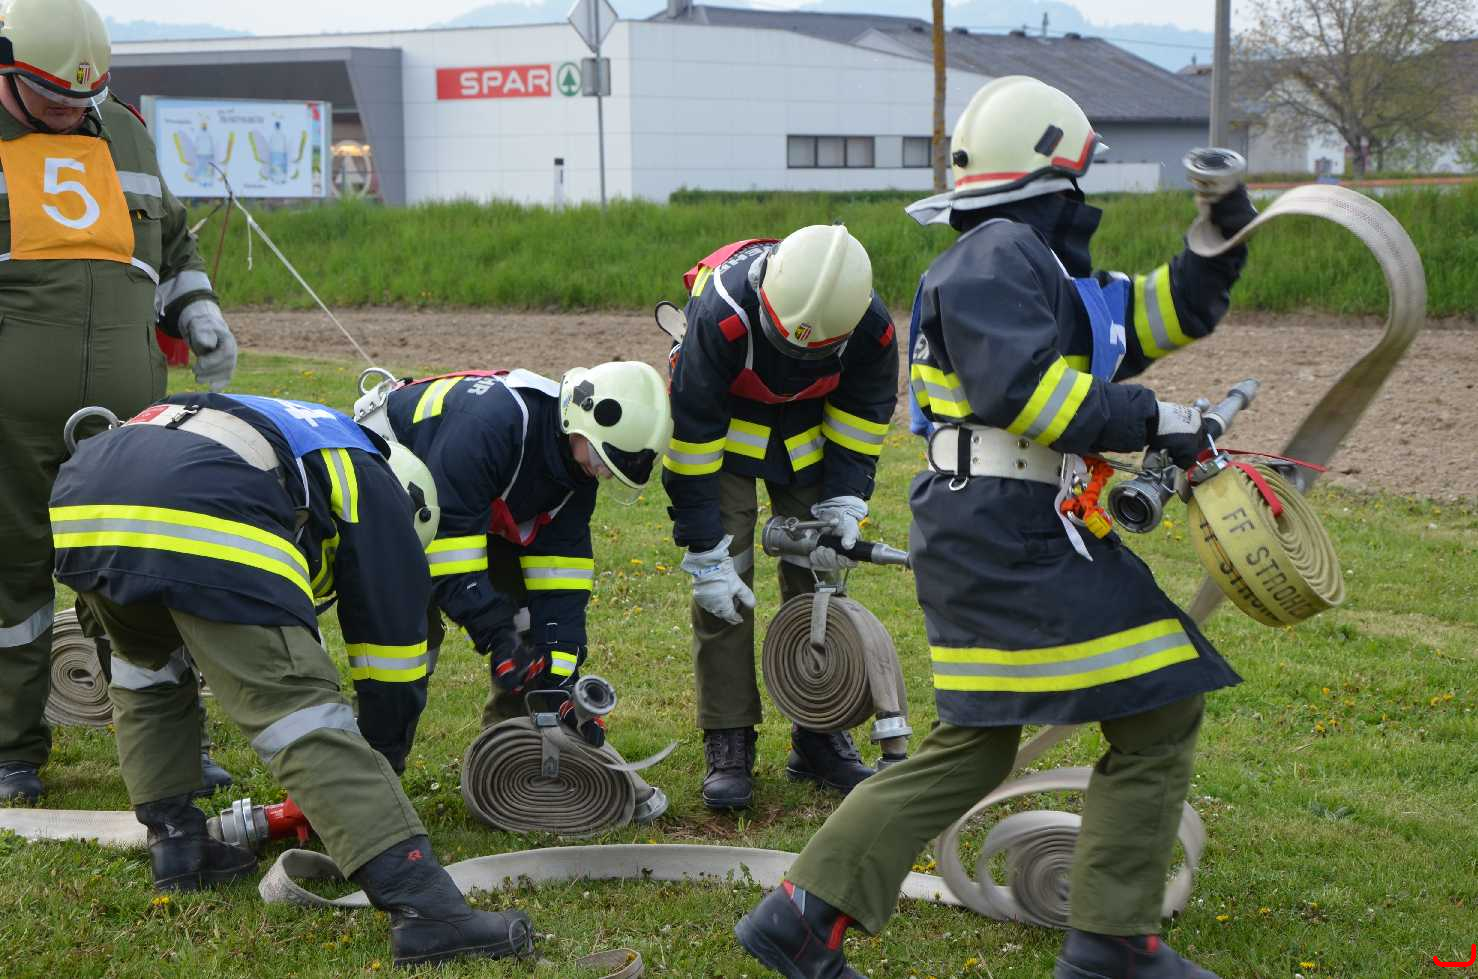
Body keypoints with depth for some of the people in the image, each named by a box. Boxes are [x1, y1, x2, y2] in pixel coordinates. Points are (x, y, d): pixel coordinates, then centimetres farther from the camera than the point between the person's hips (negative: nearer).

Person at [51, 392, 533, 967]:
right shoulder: (375, 490, 25)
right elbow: (392, 639, 24)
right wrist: (384, 765, 37)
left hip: (79, 505, 7)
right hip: (203, 529, -7)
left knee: (145, 663, 35)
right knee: (301, 706, -8)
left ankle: (175, 845, 31)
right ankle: (423, 906, -15)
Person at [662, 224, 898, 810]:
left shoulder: (871, 327, -27)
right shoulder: (723, 313, -38)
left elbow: (864, 415, -6)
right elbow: (690, 431, -30)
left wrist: (844, 504, -15)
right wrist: (704, 552, -28)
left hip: (809, 441, 3)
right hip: (723, 432, -3)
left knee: (816, 579, 1)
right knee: (724, 588, -11)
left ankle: (819, 739, 12)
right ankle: (728, 745, -2)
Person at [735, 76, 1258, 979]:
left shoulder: (1043, 270, 22)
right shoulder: (1000, 254, -11)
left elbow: (1169, 313, 27)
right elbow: (1023, 387, -24)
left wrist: (1222, 237, 12)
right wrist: (1151, 421, -19)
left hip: (996, 541, 11)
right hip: (1012, 542, -11)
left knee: (972, 749, 15)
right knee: (1158, 714, -2)